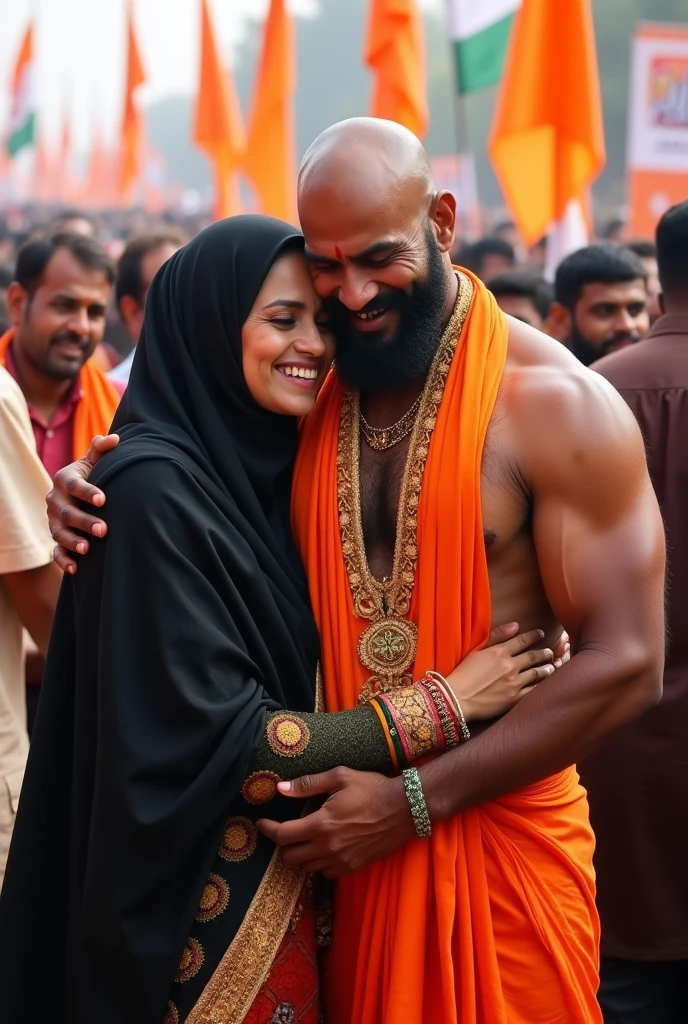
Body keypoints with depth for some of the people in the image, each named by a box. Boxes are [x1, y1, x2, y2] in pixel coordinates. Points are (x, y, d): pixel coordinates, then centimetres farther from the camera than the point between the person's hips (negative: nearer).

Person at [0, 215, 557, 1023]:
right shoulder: (155, 486, -18)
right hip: (194, 904, -8)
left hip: (283, 885, 8)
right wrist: (441, 707, -17)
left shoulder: (262, 466, 6)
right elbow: (219, 744, -21)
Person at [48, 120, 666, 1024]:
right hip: (341, 829, 5)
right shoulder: (310, 387, 4)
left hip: (500, 840, -4)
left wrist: (417, 801, -17)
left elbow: (625, 663, -15)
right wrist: (104, 499, -5)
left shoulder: (555, 403, -13)